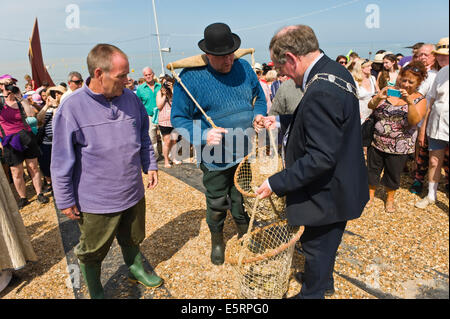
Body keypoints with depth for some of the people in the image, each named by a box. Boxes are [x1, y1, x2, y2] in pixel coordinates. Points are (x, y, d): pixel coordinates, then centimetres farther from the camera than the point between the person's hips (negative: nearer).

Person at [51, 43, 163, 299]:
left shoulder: (131, 98, -3)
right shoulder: (72, 108, -17)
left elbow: (143, 137, 13)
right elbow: (61, 161, -11)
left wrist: (150, 165, 9)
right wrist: (65, 200, -7)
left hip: (134, 193, 4)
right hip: (95, 201, -4)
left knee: (132, 239, 26)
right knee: (92, 253, 17)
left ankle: (136, 269, 52)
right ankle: (95, 291, 43)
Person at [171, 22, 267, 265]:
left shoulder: (244, 68, -1)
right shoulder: (190, 77, -15)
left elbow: (260, 97, 16)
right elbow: (178, 118, -10)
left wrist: (258, 115, -6)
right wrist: (204, 135, -26)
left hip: (245, 155, 3)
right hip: (215, 160, -3)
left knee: (243, 202, 20)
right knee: (216, 205, 15)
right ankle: (217, 241, 44)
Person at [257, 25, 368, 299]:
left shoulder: (321, 92, -32)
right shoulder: (334, 70, 0)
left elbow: (320, 158, -32)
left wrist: (276, 183, -25)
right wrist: (282, 121, 7)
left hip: (327, 193, -10)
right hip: (340, 182, 10)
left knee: (317, 246, 14)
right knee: (326, 243, 29)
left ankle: (312, 292, 39)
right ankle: (324, 281, 53)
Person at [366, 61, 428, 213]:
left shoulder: (420, 99, -4)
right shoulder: (390, 91, 0)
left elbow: (414, 121, -19)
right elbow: (370, 106, -9)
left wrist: (410, 102, -32)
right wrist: (378, 97, -30)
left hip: (399, 147, -1)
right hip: (377, 142, 2)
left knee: (393, 173, 13)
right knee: (372, 169, 14)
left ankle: (390, 198, 36)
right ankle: (371, 194, 36)